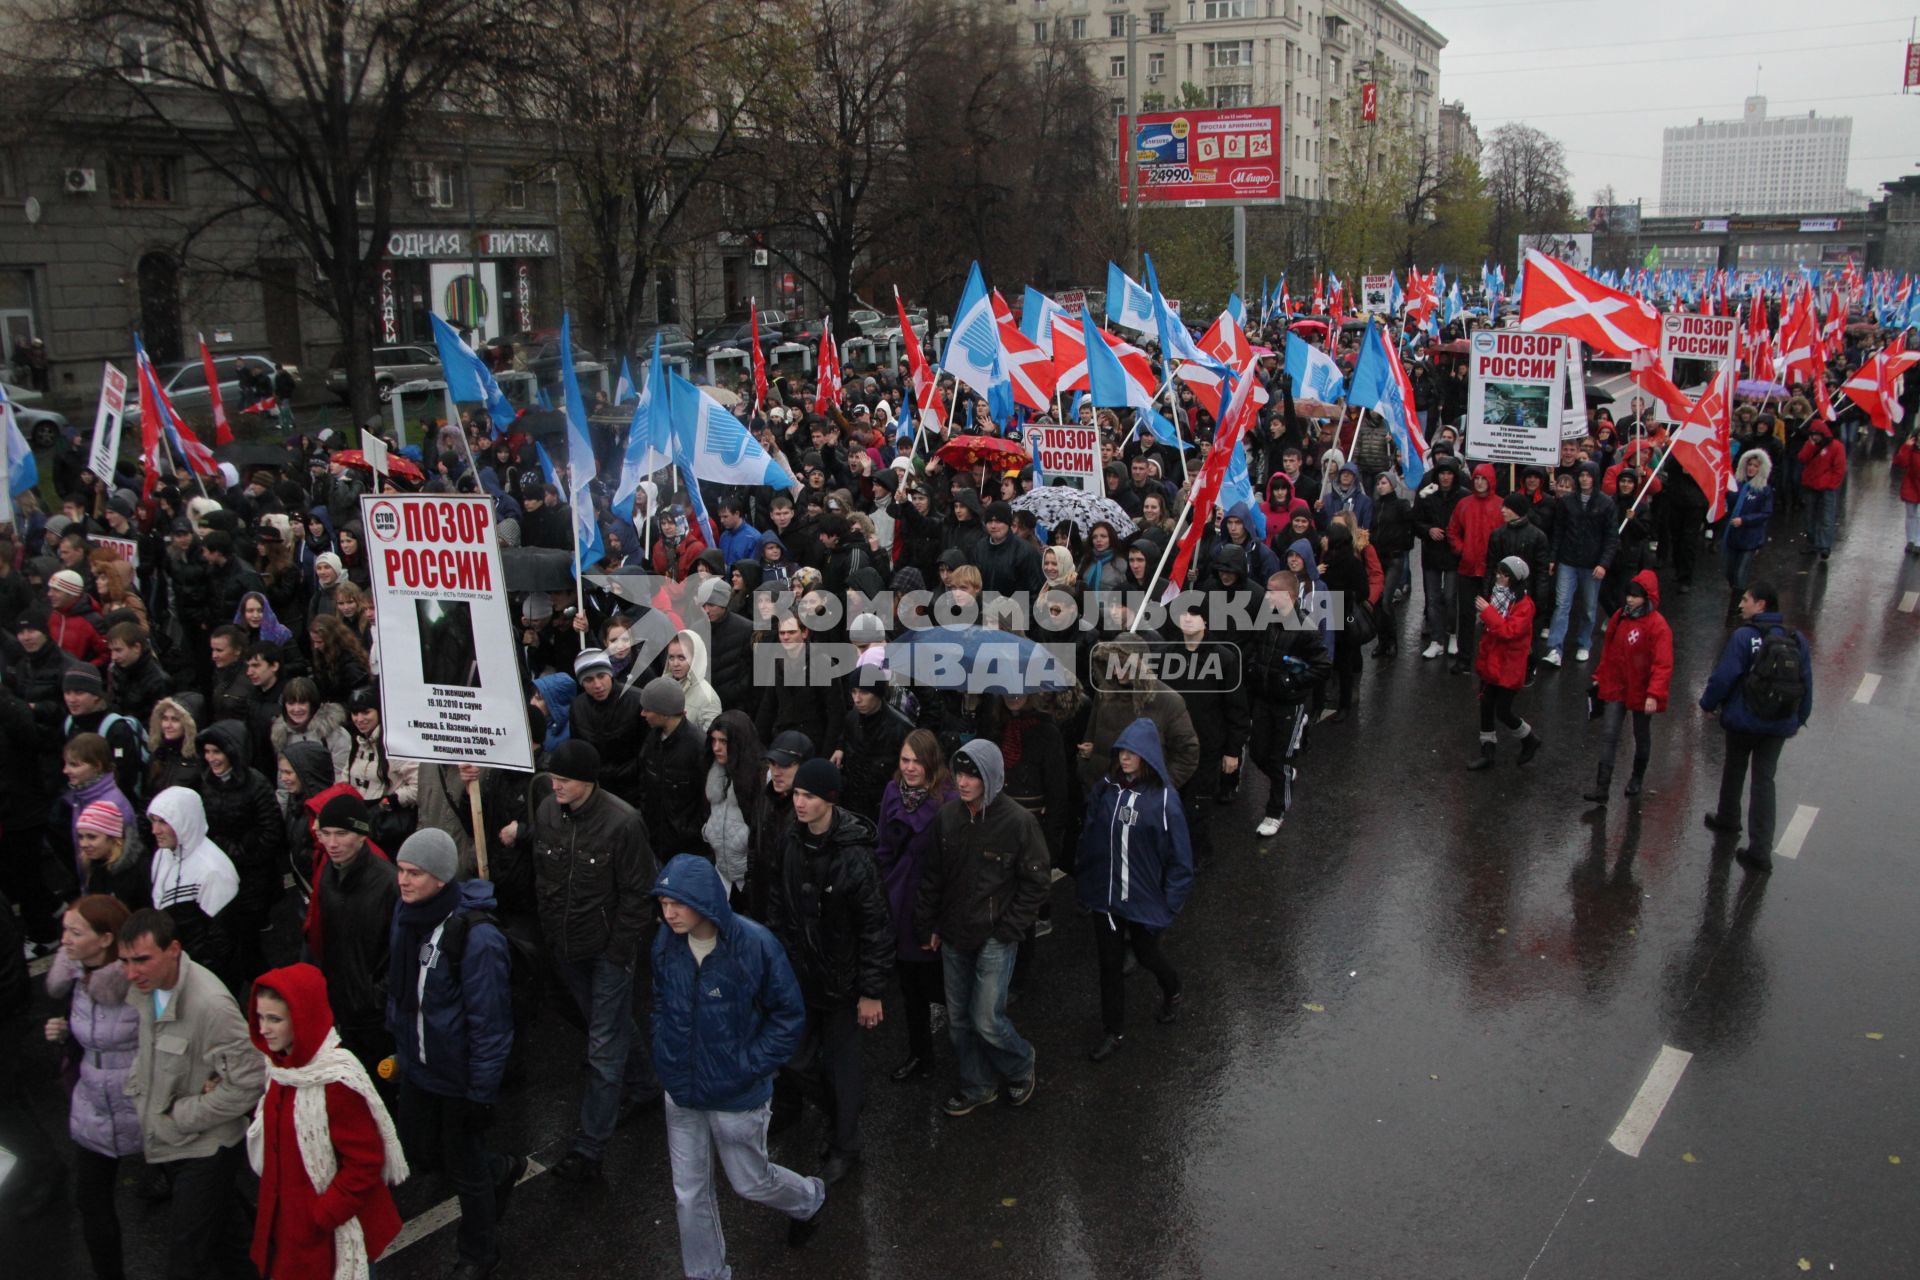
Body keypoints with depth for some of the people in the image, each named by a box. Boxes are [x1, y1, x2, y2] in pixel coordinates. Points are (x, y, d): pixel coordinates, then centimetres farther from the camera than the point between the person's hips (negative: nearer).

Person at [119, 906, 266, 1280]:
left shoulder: (210, 1005, -29)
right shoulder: (145, 989, -4)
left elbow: (248, 1082, -26)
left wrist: (181, 1116, -18)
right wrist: (137, 1088, -1)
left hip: (206, 1148, -7)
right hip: (168, 1142, 7)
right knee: (225, 1237, 25)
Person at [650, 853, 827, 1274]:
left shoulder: (754, 944, -24)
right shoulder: (666, 943, -10)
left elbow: (789, 1016, -13)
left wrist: (749, 1067, -16)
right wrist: (665, 1055, 1)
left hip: (736, 1096, -4)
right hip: (682, 1092, 4)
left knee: (751, 1181, 16)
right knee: (689, 1195, 14)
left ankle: (812, 1199, 48)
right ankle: (705, 1272, 37)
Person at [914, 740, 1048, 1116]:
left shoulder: (1018, 821, -17)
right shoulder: (946, 817, -3)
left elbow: (1037, 881, -10)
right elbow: (933, 875, 8)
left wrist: (1008, 930, -11)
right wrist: (928, 925, 7)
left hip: (995, 939, -5)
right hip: (954, 936, 5)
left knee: (986, 1020, -4)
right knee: (958, 1019, 14)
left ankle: (1021, 1068, 26)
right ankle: (976, 1086, 34)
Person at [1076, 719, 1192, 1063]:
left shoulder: (1164, 799, -16)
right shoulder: (1106, 789, -6)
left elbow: (1179, 855, -11)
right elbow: (1088, 838, 4)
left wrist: (1171, 901, -11)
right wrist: (1082, 880, 7)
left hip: (1145, 898, -3)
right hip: (1105, 894, 3)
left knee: (1146, 954, 17)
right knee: (1109, 963, 11)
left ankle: (1172, 992, 51)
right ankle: (1113, 1032, 28)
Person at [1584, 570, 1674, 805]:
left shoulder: (1658, 626, -19)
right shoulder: (1620, 617, -1)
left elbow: (1663, 664, -22)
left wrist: (1654, 694, -28)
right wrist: (1599, 677, 15)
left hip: (1641, 691, -4)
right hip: (1615, 687, 4)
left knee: (1641, 735, 17)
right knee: (1608, 735, -2)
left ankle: (1637, 778, 39)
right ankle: (1602, 787, -1)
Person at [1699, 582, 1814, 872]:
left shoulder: (1744, 636, -16)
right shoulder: (1797, 640, 0)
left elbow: (1723, 676, -18)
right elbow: (1806, 684, 6)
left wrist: (1708, 703, -1)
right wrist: (1799, 718, 19)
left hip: (1743, 720, -4)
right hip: (1780, 724, 4)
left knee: (1734, 769, 21)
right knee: (1764, 780, 7)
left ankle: (1728, 819, 42)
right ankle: (1761, 850, 1)